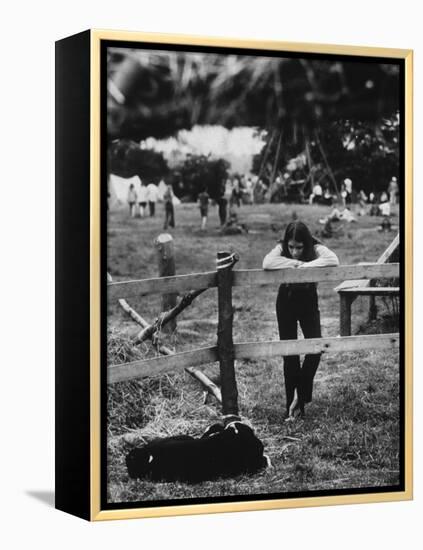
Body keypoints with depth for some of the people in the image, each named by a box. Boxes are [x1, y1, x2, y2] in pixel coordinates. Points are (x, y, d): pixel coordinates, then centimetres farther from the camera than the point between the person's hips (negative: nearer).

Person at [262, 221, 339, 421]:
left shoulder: (315, 249, -20)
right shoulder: (281, 249, -20)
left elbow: (334, 260, -39)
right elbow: (267, 263, -40)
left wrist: (305, 265, -38)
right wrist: (297, 263, -36)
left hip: (308, 301, 0)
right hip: (286, 301, 0)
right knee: (289, 352, 0)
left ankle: (301, 395, 2)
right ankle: (293, 405, 9)